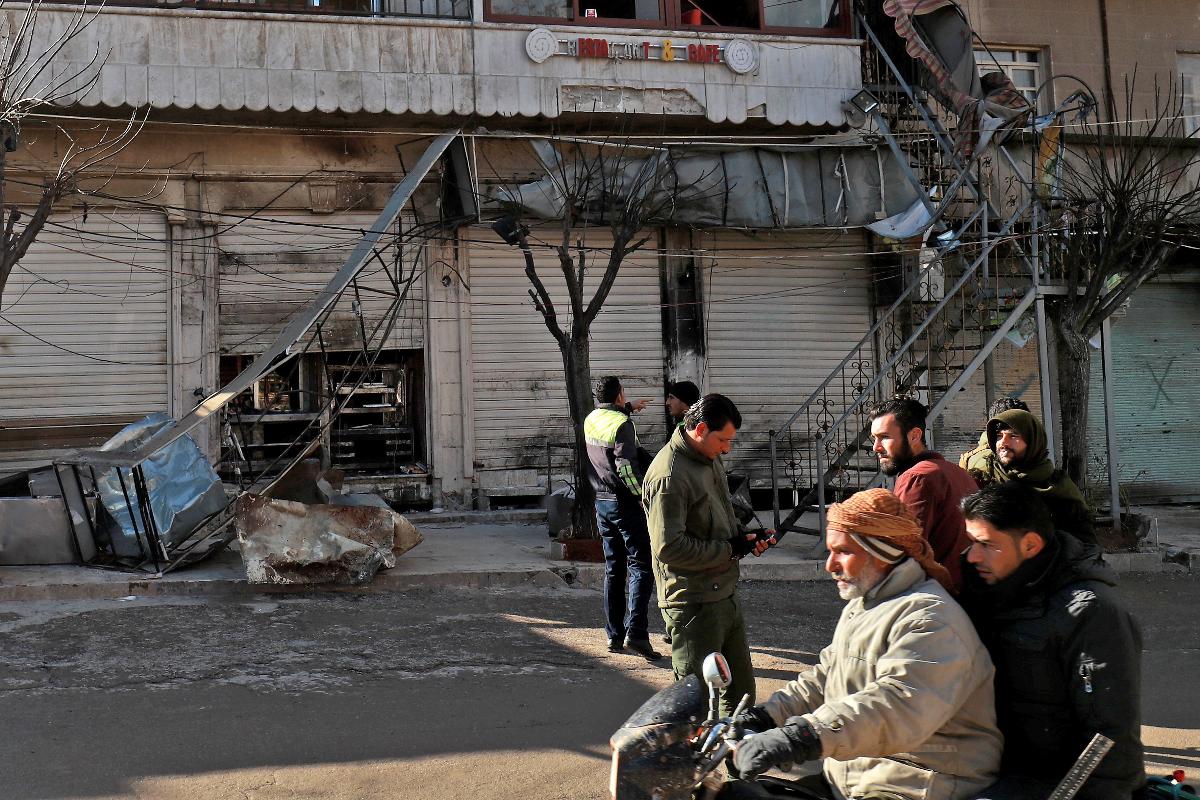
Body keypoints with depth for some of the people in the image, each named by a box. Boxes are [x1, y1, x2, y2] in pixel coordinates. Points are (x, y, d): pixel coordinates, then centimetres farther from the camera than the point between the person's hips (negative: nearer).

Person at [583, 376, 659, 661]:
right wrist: (642, 493, -14)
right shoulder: (622, 424, -15)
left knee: (614, 569, 13)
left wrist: (628, 408, 44)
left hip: (601, 502, 7)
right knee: (641, 566, -6)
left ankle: (614, 635, 15)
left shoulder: (590, 420, 8)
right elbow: (625, 466, -24)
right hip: (625, 502, -7)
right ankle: (636, 632, -18)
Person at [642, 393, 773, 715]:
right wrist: (730, 549, -17)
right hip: (693, 602, -9)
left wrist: (744, 538, 4)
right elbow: (669, 547, -25)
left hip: (724, 593, 10)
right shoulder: (670, 476, -20)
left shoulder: (710, 459, 10)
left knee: (741, 686, 19)